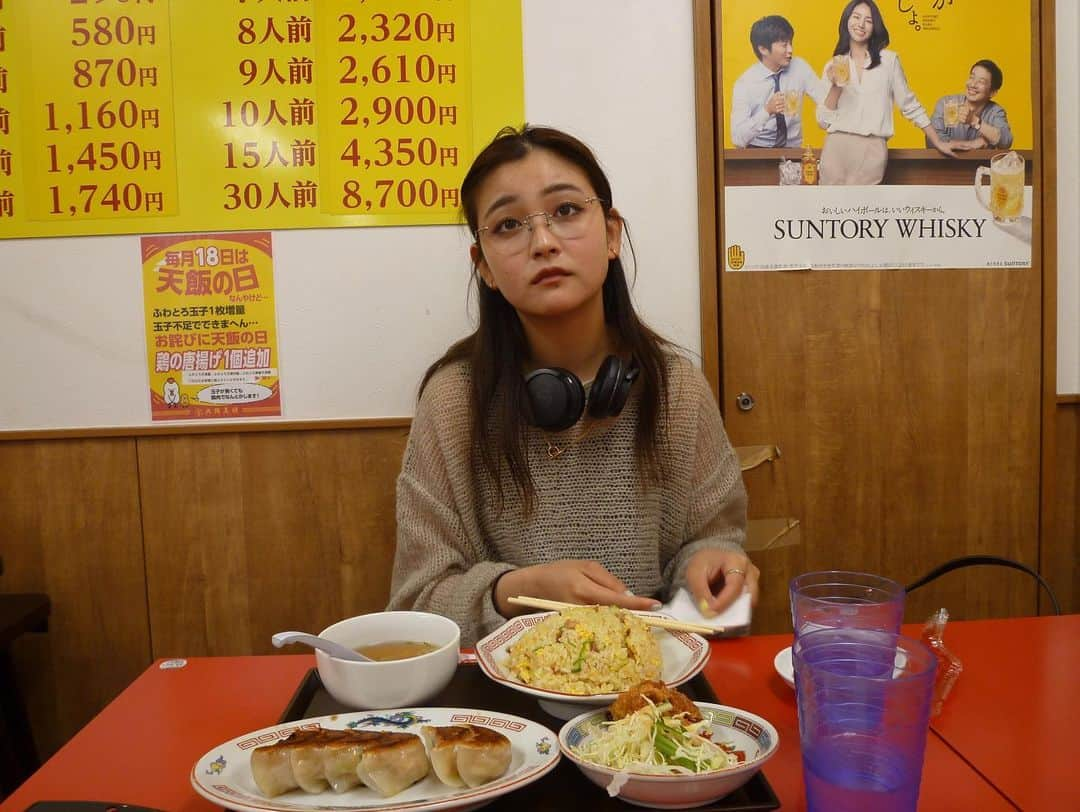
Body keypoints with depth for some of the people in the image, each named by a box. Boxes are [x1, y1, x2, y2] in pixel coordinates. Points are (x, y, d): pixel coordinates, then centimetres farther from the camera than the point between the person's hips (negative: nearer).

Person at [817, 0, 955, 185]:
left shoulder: (889, 60, 7)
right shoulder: (833, 65, 11)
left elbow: (909, 105, 12)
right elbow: (823, 120, 5)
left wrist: (938, 142, 12)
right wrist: (836, 86, -8)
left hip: (872, 151, -1)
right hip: (837, 149, 1)